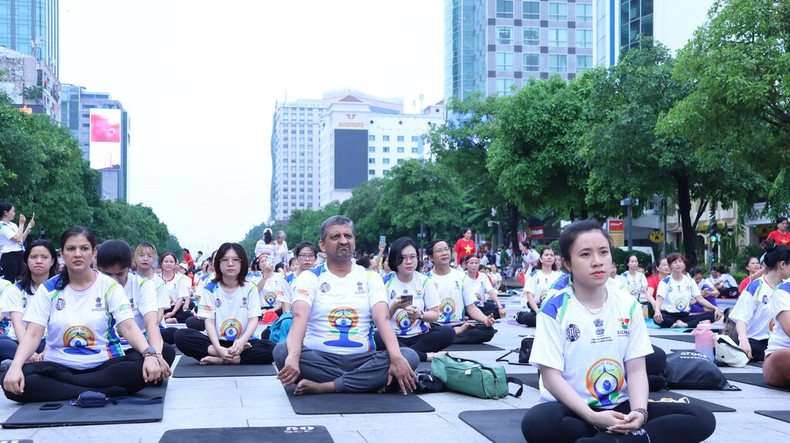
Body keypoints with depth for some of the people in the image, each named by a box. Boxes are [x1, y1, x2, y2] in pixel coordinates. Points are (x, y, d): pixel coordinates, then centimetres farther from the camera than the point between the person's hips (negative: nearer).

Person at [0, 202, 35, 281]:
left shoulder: (13, 225, 13)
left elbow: (21, 240, 17)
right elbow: (17, 239, -19)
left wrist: (28, 228, 9)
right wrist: (21, 224, -11)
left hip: (18, 256, 8)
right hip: (9, 257, -8)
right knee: (9, 282, -7)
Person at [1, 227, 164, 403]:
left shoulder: (109, 286, 3)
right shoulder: (49, 289, 6)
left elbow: (128, 327, -8)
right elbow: (33, 334, -3)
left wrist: (149, 354, -28)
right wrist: (15, 366, -23)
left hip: (104, 364, -1)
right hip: (59, 365, 1)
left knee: (143, 367, -32)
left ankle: (60, 385, -25)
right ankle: (99, 392, -28)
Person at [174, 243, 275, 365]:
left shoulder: (250, 288, 4)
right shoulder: (210, 289, 3)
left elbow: (253, 320, -4)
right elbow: (209, 321, -6)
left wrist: (242, 340, -25)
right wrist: (218, 348, -24)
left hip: (242, 342, 1)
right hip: (216, 342, 0)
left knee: (271, 348, -31)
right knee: (181, 336, -26)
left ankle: (217, 360, -27)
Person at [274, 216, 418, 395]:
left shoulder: (370, 277, 10)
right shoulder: (309, 278, 4)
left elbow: (382, 319, -6)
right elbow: (300, 317, -15)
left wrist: (396, 357, -26)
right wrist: (293, 357, -36)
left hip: (362, 359, 2)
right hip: (320, 358, -2)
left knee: (409, 356, -24)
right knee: (282, 351, -31)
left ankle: (324, 386, -29)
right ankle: (369, 382, -27)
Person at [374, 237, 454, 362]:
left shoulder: (425, 281, 6)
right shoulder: (386, 282, 0)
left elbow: (435, 315, 6)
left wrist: (420, 314, -15)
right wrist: (394, 307, -22)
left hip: (420, 335, 2)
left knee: (448, 333, -25)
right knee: (374, 337, -35)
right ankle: (425, 356, -29)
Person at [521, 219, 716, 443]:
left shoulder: (628, 305, 4)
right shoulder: (555, 309, -8)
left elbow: (637, 370, 1)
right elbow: (551, 377, -12)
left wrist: (639, 412, -19)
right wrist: (593, 417, -24)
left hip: (619, 408, 4)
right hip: (571, 410, -4)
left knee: (702, 419, -15)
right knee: (537, 423, -39)